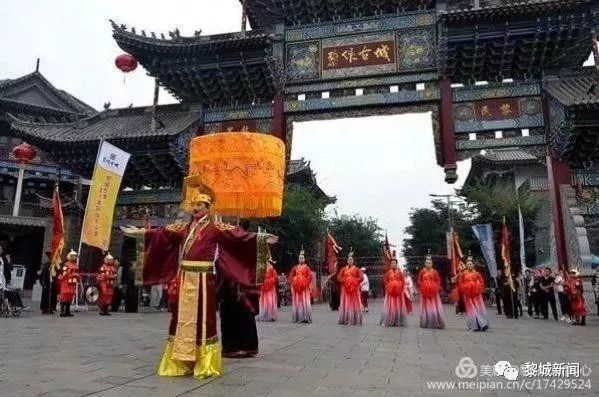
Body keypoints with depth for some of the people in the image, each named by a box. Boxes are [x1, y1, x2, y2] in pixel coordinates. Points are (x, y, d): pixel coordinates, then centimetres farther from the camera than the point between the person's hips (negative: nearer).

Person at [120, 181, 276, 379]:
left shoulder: (215, 227, -3)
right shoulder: (185, 227, 13)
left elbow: (237, 235, -13)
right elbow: (162, 233, 15)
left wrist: (260, 239, -25)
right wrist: (139, 232, 14)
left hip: (203, 279, -5)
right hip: (185, 279, 5)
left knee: (202, 318, -1)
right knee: (183, 317, 10)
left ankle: (205, 365, 8)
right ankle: (181, 363, 21)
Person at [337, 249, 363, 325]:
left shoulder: (356, 269, 2)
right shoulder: (344, 269, 8)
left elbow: (361, 278, -6)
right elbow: (339, 277, 3)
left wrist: (354, 281, -15)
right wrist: (345, 280, -11)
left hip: (354, 289, -2)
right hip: (345, 289, 2)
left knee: (354, 304, -2)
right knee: (346, 304, 2)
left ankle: (355, 320, 1)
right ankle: (346, 320, 6)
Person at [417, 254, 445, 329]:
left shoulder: (435, 271, 2)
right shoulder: (422, 271, 2)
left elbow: (438, 281, 3)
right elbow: (419, 280, 4)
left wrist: (436, 287, -9)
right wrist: (422, 286, -9)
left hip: (433, 292, 0)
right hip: (424, 292, 0)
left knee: (434, 307, -2)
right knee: (426, 308, 5)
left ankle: (436, 323, 4)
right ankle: (426, 323, 11)